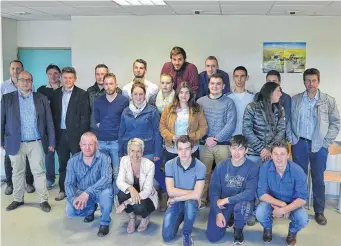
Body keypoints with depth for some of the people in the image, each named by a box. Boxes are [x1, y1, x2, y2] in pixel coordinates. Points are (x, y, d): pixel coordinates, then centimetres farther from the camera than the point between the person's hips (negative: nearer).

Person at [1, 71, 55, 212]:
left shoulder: (41, 99, 4)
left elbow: (49, 121, 4)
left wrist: (51, 141, 1)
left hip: (36, 143, 0)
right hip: (15, 143, 1)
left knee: (39, 172, 3)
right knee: (17, 172, 11)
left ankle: (44, 200, 11)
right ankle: (18, 199, 25)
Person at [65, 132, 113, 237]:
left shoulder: (103, 158, -21)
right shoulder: (73, 161, -11)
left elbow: (107, 178, -35)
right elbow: (69, 184, -11)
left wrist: (88, 192, -45)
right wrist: (73, 199, -32)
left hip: (99, 192, -3)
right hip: (82, 193, 3)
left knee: (106, 192, -36)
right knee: (69, 212, -18)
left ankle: (105, 223, -9)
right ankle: (91, 209, 16)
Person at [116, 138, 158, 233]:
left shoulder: (149, 165, -24)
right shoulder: (124, 160, -15)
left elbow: (147, 191, -26)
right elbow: (119, 182, -20)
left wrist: (126, 203, -35)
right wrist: (130, 188, -44)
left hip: (146, 197, -2)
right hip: (131, 194, 3)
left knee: (139, 207, -34)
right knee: (121, 194, -30)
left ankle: (145, 217, 6)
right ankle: (132, 217, 0)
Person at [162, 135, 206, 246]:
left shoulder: (200, 167, -19)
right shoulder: (170, 164, -12)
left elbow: (196, 195, -23)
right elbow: (171, 191, -17)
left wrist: (175, 198, -16)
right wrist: (191, 192, -18)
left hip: (191, 202, -2)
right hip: (175, 202, 2)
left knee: (190, 203, -38)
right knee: (167, 236, -9)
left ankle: (186, 234, -10)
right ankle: (180, 217, 24)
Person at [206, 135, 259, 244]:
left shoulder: (252, 168, -15)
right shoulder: (221, 166, -8)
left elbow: (249, 194, -23)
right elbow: (213, 190, -8)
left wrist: (226, 200, -22)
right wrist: (218, 213, -17)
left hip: (241, 202, -2)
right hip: (222, 204, 2)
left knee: (242, 206, -38)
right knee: (212, 237, -9)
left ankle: (238, 229, -2)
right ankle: (230, 218, 23)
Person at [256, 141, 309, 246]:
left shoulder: (297, 170, -22)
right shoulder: (265, 168, -20)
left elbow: (302, 198, -20)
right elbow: (262, 194, -18)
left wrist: (284, 209, -32)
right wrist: (281, 204, -29)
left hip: (292, 203, 0)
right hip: (272, 202, 0)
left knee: (302, 219, -29)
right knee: (260, 213, -30)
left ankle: (292, 231, 11)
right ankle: (268, 228, 9)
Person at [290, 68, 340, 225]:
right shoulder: (294, 100, 4)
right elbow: (287, 121, 6)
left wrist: (326, 141, -5)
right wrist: (292, 138, -3)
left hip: (319, 146, -1)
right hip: (299, 144, 1)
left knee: (318, 179, 8)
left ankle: (319, 211, 20)